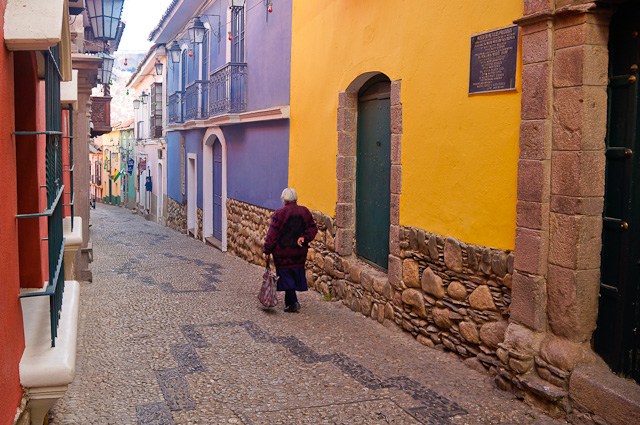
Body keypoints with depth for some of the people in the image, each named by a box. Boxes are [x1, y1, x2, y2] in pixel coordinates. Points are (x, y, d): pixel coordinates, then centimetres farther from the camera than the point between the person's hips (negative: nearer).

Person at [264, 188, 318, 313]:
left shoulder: (279, 213, -12)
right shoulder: (305, 212, 3)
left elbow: (272, 234, -12)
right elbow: (313, 228, 3)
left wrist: (267, 251, -8)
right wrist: (304, 237, -7)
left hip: (283, 252, -5)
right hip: (300, 251, 5)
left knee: (286, 276, 3)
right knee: (296, 274, 16)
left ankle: (293, 303, -4)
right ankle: (289, 302, 26)